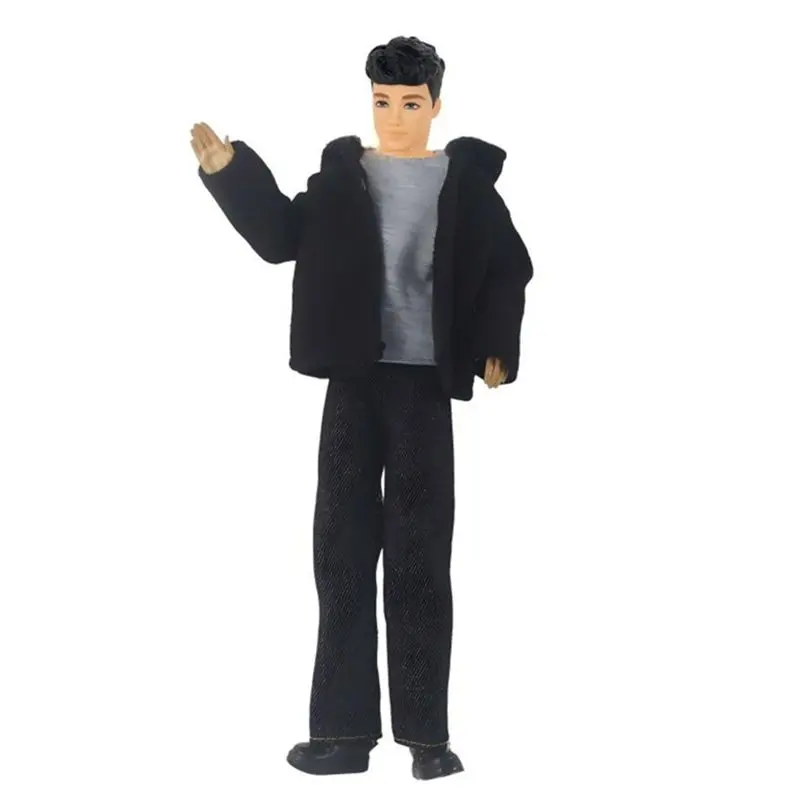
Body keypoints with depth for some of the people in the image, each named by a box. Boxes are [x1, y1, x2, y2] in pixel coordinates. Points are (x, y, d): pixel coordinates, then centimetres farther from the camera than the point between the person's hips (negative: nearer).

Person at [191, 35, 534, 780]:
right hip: (355, 379, 2)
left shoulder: (466, 179, 4)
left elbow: (510, 270, 6)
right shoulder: (342, 172, 8)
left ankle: (425, 731, 8)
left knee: (420, 555, 0)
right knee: (343, 548, 3)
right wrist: (227, 170, -10)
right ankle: (344, 728, 10)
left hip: (424, 381, -2)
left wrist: (495, 350, -5)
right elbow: (280, 237, 2)